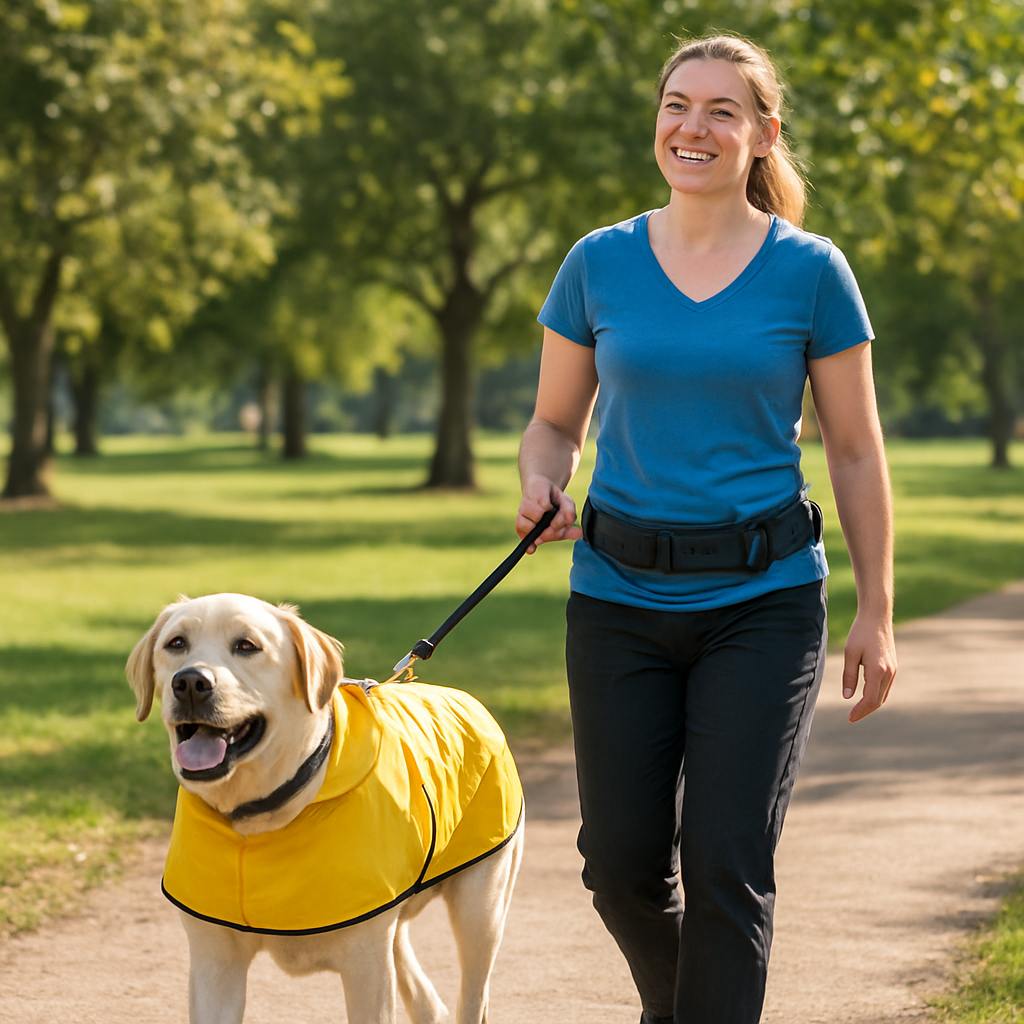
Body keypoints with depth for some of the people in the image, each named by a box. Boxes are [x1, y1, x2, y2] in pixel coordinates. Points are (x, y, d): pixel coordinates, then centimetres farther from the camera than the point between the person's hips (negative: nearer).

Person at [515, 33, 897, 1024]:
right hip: (620, 599, 2)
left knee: (727, 863, -8)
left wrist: (877, 614, -1)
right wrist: (542, 485, -11)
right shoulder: (599, 264, 3)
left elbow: (855, 455, 3)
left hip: (763, 599, -2)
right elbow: (555, 423, 12)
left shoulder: (810, 272, -2)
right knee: (623, 863, 6)